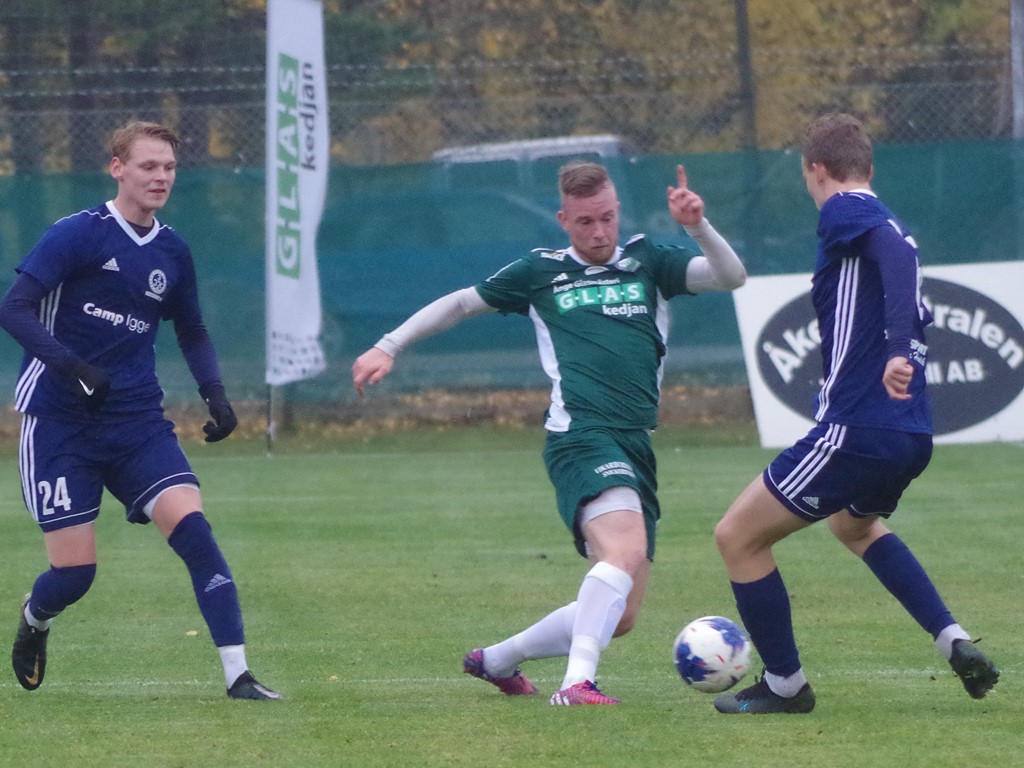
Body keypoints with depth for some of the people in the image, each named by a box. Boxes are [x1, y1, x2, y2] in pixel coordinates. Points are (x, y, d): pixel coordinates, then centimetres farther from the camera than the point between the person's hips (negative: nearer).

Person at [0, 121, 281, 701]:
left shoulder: (172, 252, 8)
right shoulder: (78, 234, -9)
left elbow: (192, 332, 24)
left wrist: (215, 394, 7)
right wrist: (70, 365, -28)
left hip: (138, 420, 4)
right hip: (60, 423, -4)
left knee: (191, 525, -17)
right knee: (75, 571, -6)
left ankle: (238, 674, -18)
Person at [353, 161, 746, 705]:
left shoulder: (648, 264, 16)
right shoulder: (541, 272, 13)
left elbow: (731, 277, 4)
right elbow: (460, 304, 25)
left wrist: (698, 226, -13)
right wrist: (388, 347, 20)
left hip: (636, 449, 5)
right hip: (581, 436, -5)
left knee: (621, 615, 6)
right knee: (626, 549, -33)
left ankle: (496, 660, 27)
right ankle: (577, 682, -41)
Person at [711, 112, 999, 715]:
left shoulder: (844, 212, -7)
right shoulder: (887, 224, 18)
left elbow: (894, 251, -27)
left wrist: (897, 349, -38)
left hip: (857, 432, -9)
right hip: (912, 437, 10)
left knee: (738, 537, 2)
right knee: (856, 525, 37)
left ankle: (785, 686, 10)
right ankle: (956, 642, 22)